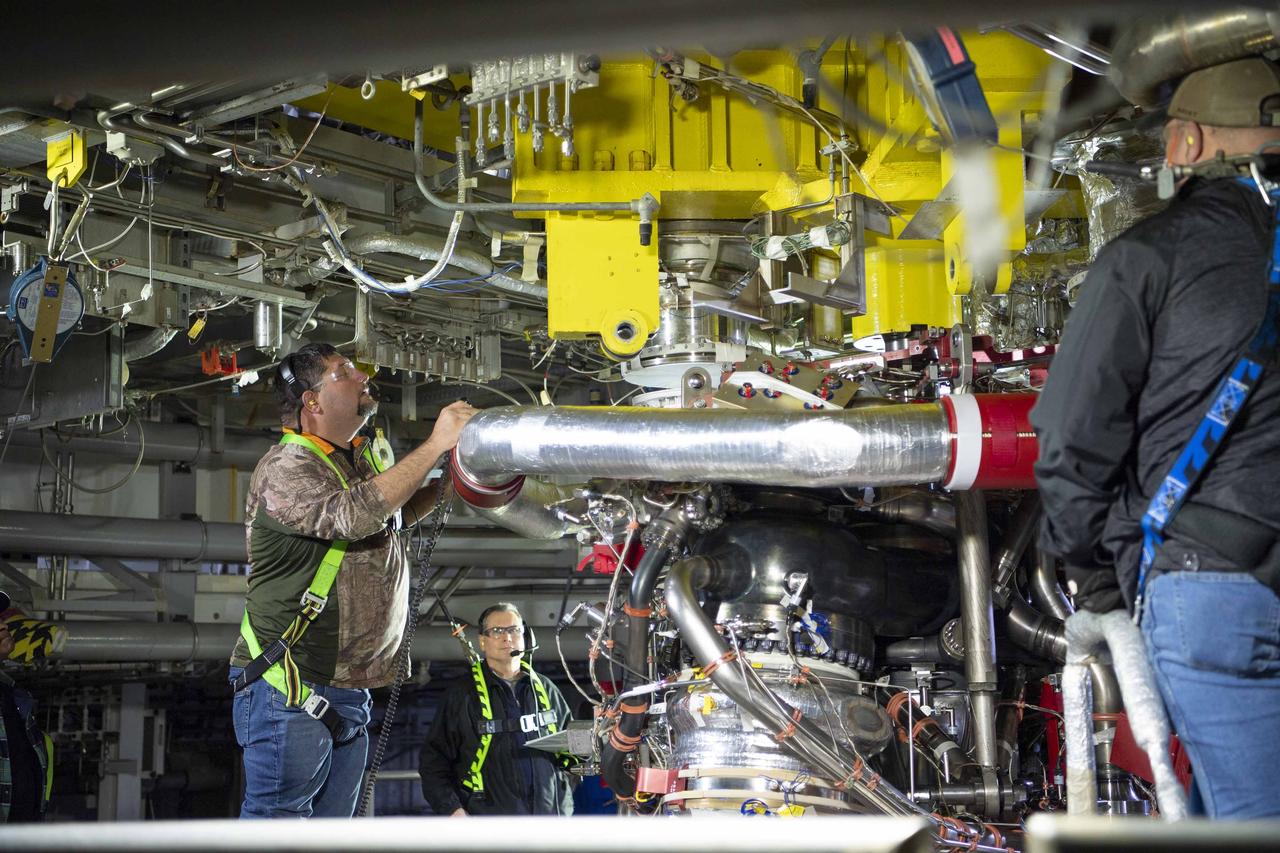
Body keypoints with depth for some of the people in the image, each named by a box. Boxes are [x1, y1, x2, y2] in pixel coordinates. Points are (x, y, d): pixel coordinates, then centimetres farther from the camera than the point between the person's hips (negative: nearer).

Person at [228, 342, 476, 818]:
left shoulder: (361, 461, 16)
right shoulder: (284, 468, -11)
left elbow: (399, 513, 35)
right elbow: (355, 515, -29)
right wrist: (437, 444, -24)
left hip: (350, 696, 9)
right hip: (289, 691, -8)